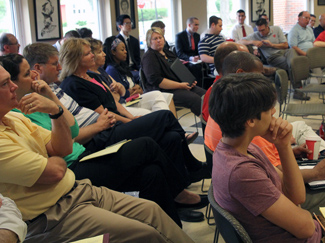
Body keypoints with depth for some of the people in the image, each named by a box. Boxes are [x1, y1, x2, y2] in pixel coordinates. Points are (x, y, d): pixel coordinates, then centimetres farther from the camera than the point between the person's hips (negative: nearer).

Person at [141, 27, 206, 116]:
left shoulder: (168, 53, 22)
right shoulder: (149, 57, -5)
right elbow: (155, 80, -18)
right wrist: (180, 85, -19)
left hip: (182, 85, 9)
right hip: (166, 91, -8)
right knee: (196, 99, -28)